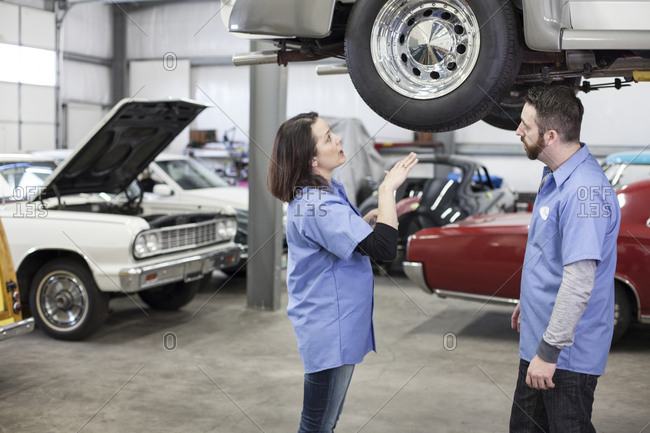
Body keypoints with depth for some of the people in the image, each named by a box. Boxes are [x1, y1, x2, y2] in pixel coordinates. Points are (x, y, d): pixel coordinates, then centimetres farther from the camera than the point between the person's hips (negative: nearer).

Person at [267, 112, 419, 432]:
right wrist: (387, 189, -21)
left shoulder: (317, 194, 7)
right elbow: (383, 248, -31)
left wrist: (378, 214, 7)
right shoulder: (318, 205, -26)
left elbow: (342, 234, 23)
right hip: (329, 332, -10)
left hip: (337, 326, 10)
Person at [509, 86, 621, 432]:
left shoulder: (584, 191, -26)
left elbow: (579, 281, -29)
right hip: (538, 339, 10)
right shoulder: (555, 177, 7)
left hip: (567, 352, -10)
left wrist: (549, 351, -26)